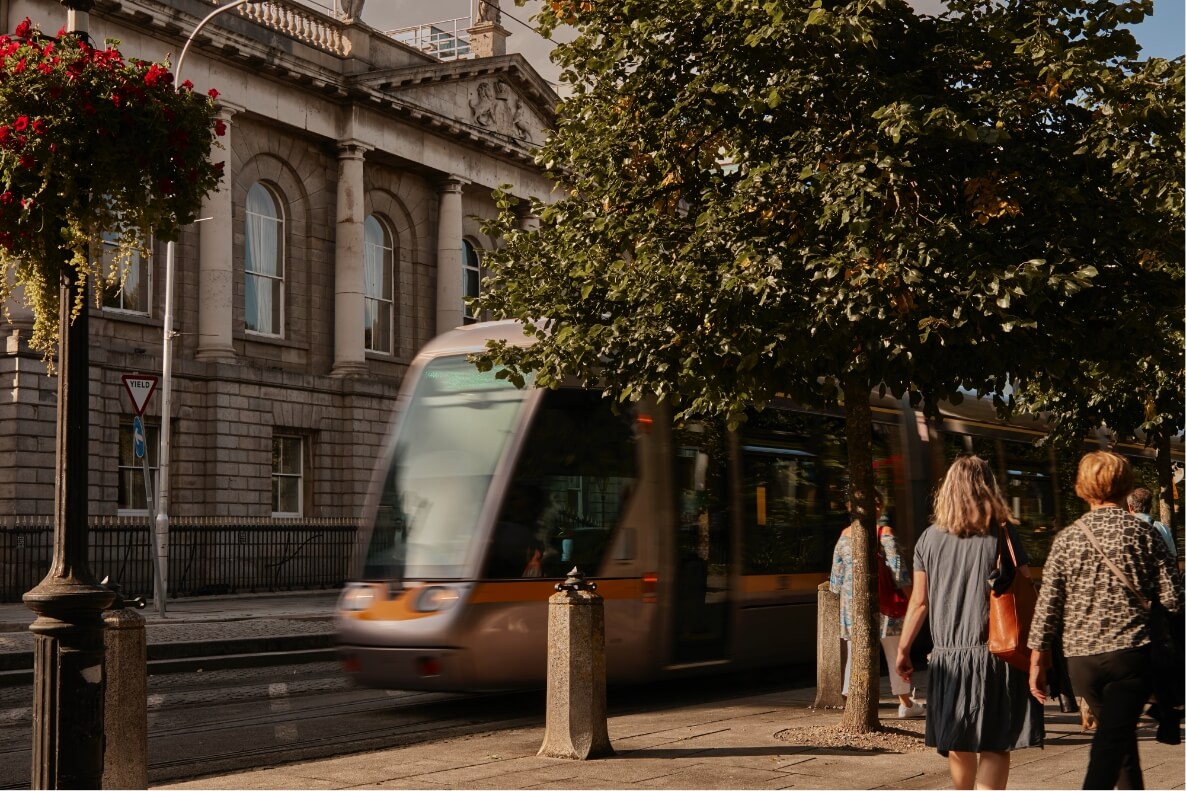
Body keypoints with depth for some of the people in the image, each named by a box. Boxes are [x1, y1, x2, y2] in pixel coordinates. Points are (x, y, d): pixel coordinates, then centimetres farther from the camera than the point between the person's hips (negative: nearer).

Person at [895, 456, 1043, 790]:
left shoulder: (929, 539, 3)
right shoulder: (1001, 535, -4)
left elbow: (919, 602, 3)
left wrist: (903, 649, 13)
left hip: (948, 656, 3)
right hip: (995, 653, -3)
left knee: (958, 746, 16)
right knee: (994, 746, 0)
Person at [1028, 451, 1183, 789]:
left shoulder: (1067, 539, 3)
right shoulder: (1144, 535, -2)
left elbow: (1047, 605, 0)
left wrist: (1037, 662, 5)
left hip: (1080, 657, 3)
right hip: (1131, 652, -3)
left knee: (1119, 734, 22)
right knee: (1113, 740, -8)